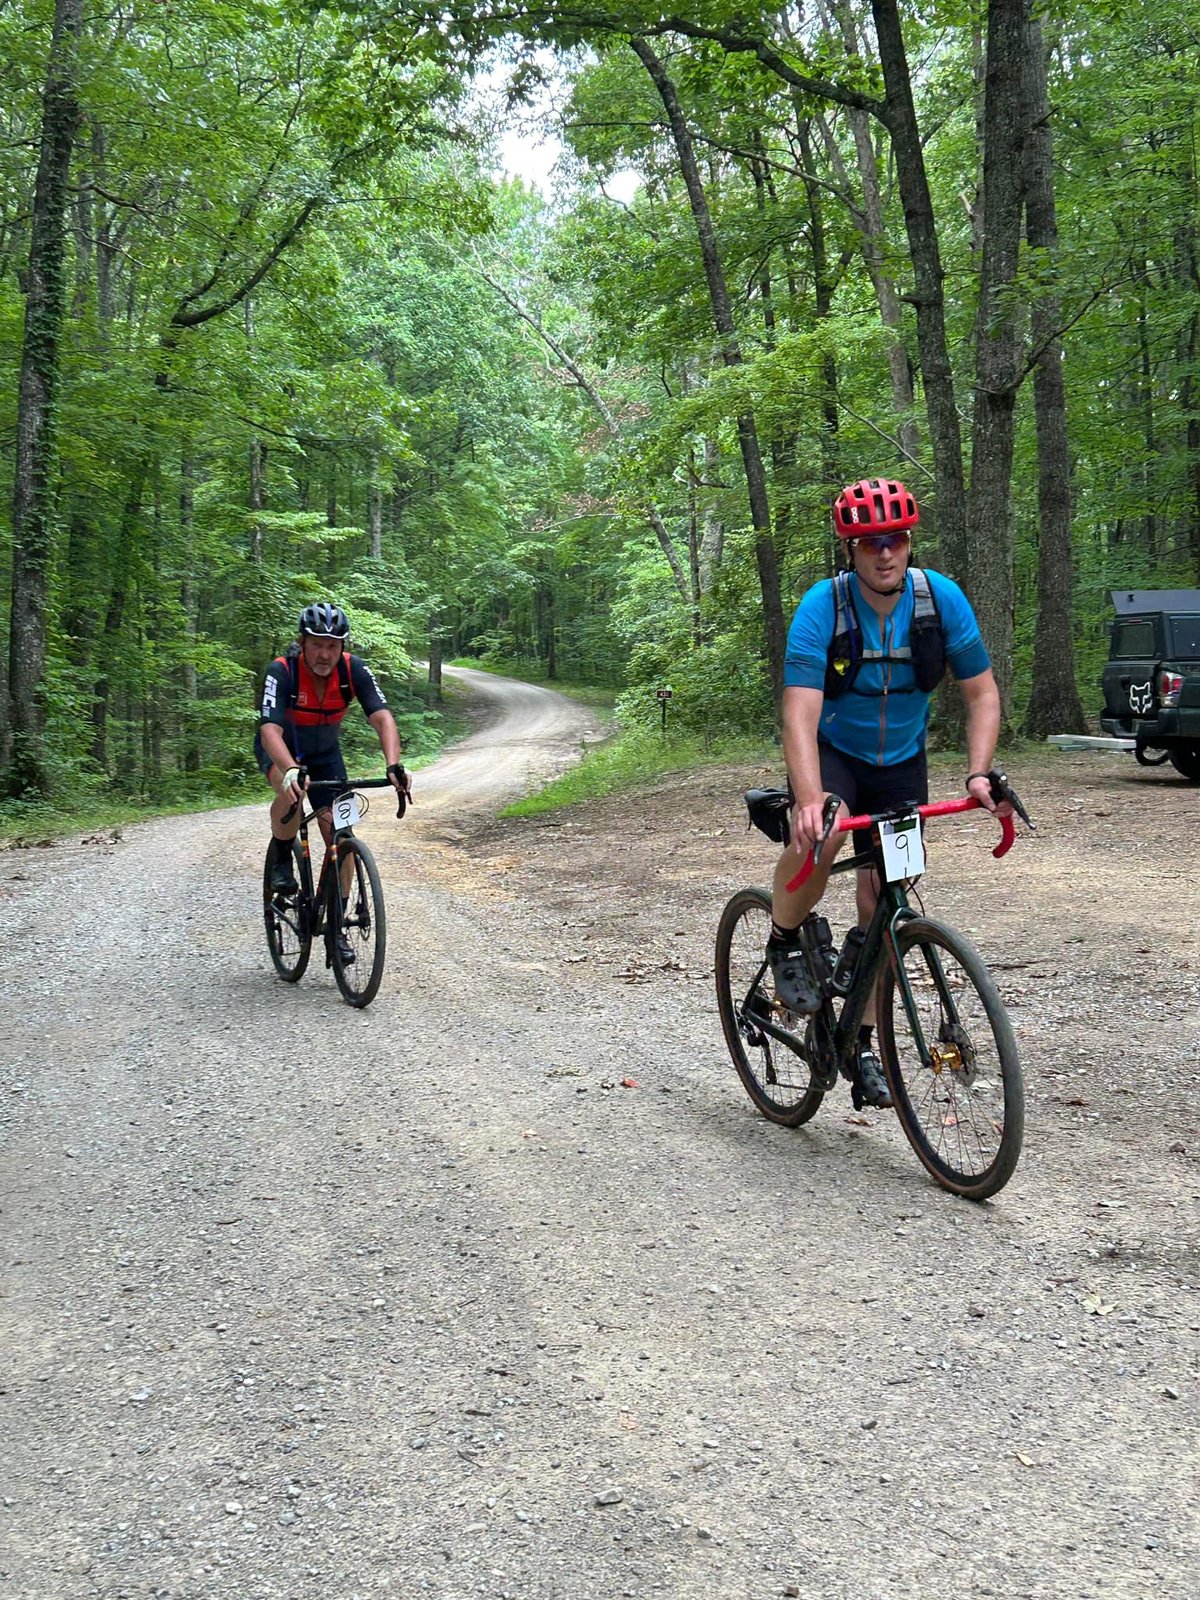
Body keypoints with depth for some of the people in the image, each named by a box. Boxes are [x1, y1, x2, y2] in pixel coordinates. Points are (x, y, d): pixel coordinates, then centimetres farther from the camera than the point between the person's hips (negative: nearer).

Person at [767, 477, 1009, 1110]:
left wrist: (978, 774, -23)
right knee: (818, 838, -35)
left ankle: (863, 1045, 15)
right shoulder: (823, 607, -25)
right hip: (832, 753, -3)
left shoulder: (941, 598, -16)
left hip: (901, 762, 3)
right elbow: (800, 713, -33)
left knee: (881, 905, 0)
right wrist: (810, 800, -48)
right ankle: (784, 942, -6)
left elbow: (982, 693, -8)